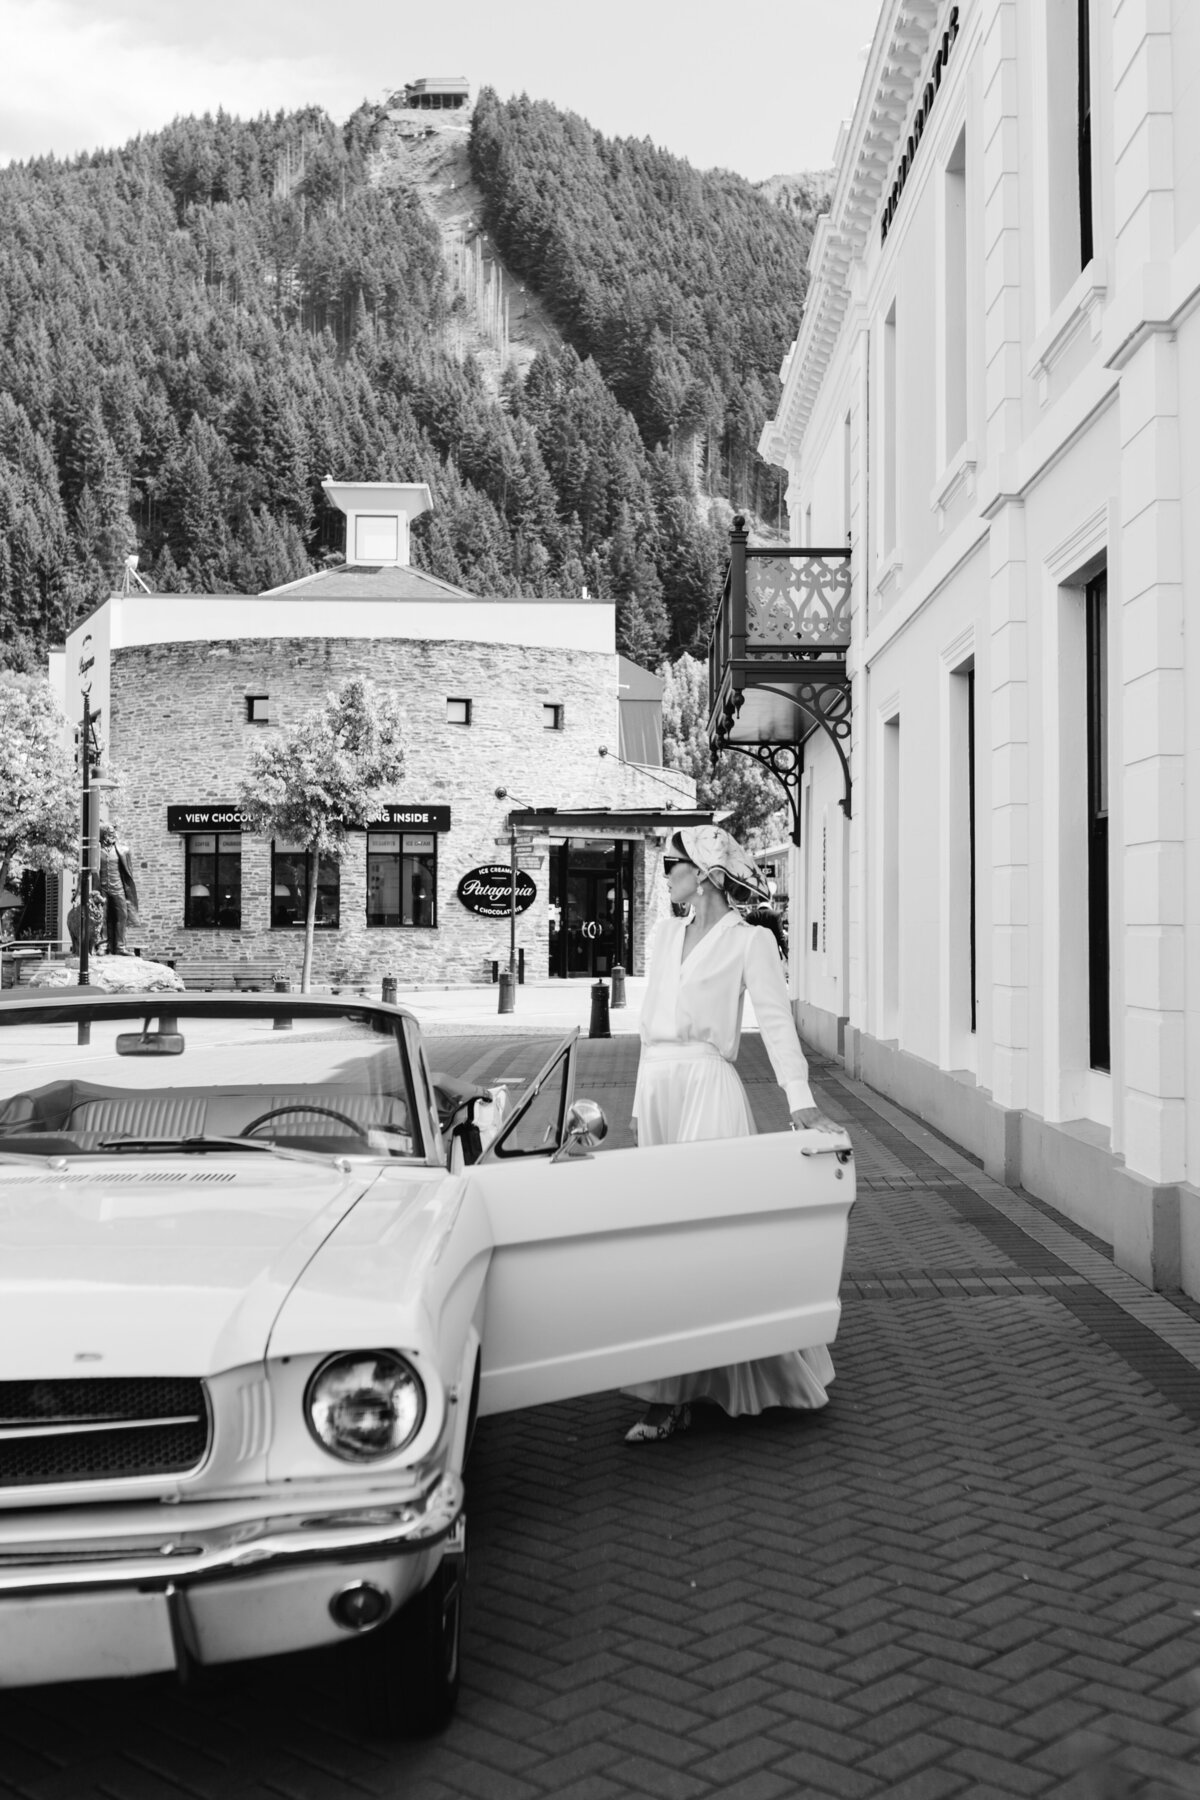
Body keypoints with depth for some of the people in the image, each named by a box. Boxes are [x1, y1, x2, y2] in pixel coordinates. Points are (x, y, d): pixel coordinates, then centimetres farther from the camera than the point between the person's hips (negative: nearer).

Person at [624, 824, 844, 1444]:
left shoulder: (749, 941, -3)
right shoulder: (666, 934, 15)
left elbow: (776, 1022, -9)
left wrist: (802, 1104, -19)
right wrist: (641, 1102, 15)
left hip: (708, 1086, -7)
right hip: (656, 1085, 7)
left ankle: (671, 1397, -6)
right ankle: (685, 1382, 19)